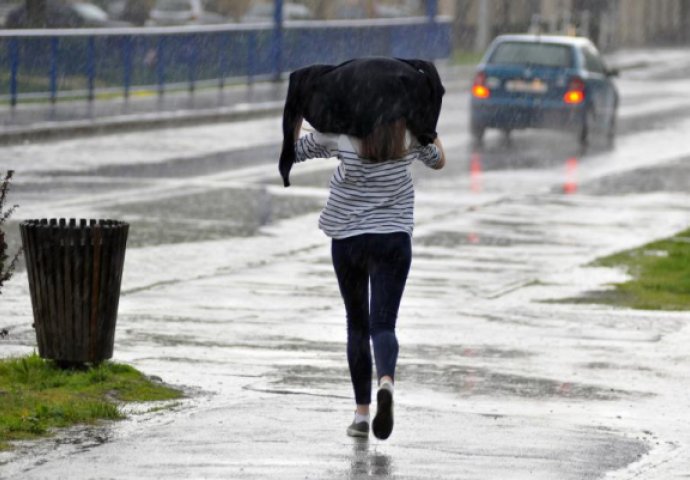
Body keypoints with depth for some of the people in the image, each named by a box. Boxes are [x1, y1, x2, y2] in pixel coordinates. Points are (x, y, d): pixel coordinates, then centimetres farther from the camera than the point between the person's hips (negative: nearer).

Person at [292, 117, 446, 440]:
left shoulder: (340, 132, -8)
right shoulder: (410, 133, -2)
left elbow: (291, 152, 3)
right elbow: (438, 161, 18)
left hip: (347, 240, 0)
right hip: (394, 239, 0)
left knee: (357, 325, 14)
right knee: (383, 323, -6)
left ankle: (362, 412, 14)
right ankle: (386, 381, -37)